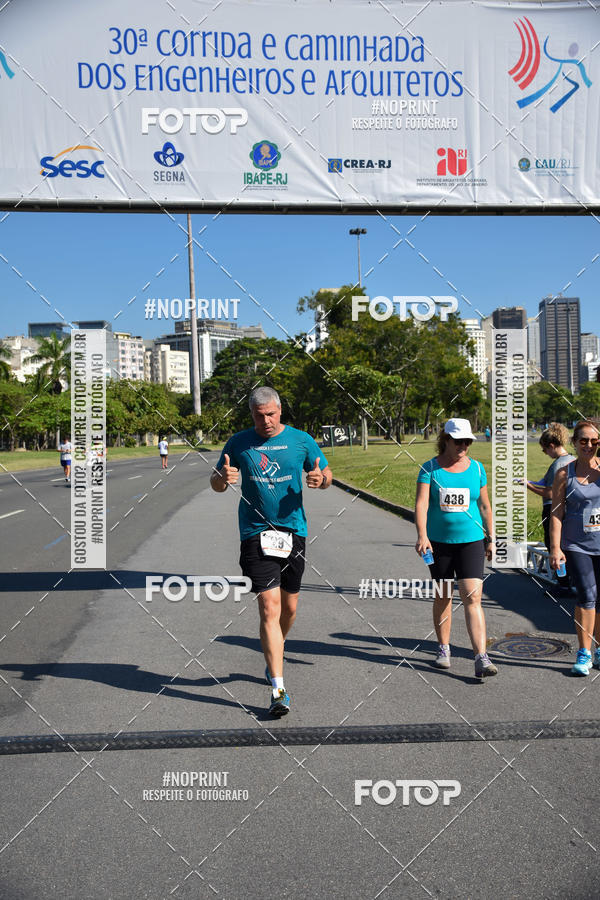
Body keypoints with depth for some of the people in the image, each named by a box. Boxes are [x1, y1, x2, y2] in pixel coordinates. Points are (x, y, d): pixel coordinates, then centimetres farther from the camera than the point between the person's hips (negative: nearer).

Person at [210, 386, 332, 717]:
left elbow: (326, 473, 11)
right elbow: (215, 484, 7)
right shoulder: (239, 443, 2)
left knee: (289, 607, 12)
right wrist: (223, 478, -17)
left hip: (293, 531, 2)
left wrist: (321, 479, -14)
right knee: (269, 607, -11)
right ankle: (278, 689, -9)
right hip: (256, 534, -2)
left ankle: (274, 655, 42)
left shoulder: (301, 440, 3)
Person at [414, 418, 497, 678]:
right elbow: (421, 503, -13)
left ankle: (481, 659, -11)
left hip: (471, 540, 0)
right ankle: (443, 649, 27)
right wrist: (422, 535, -26)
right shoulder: (430, 468, -2)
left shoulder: (476, 468, 6)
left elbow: (484, 505, 13)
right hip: (438, 541, 0)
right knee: (442, 597, 10)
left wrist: (491, 537, 12)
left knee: (472, 597, -9)